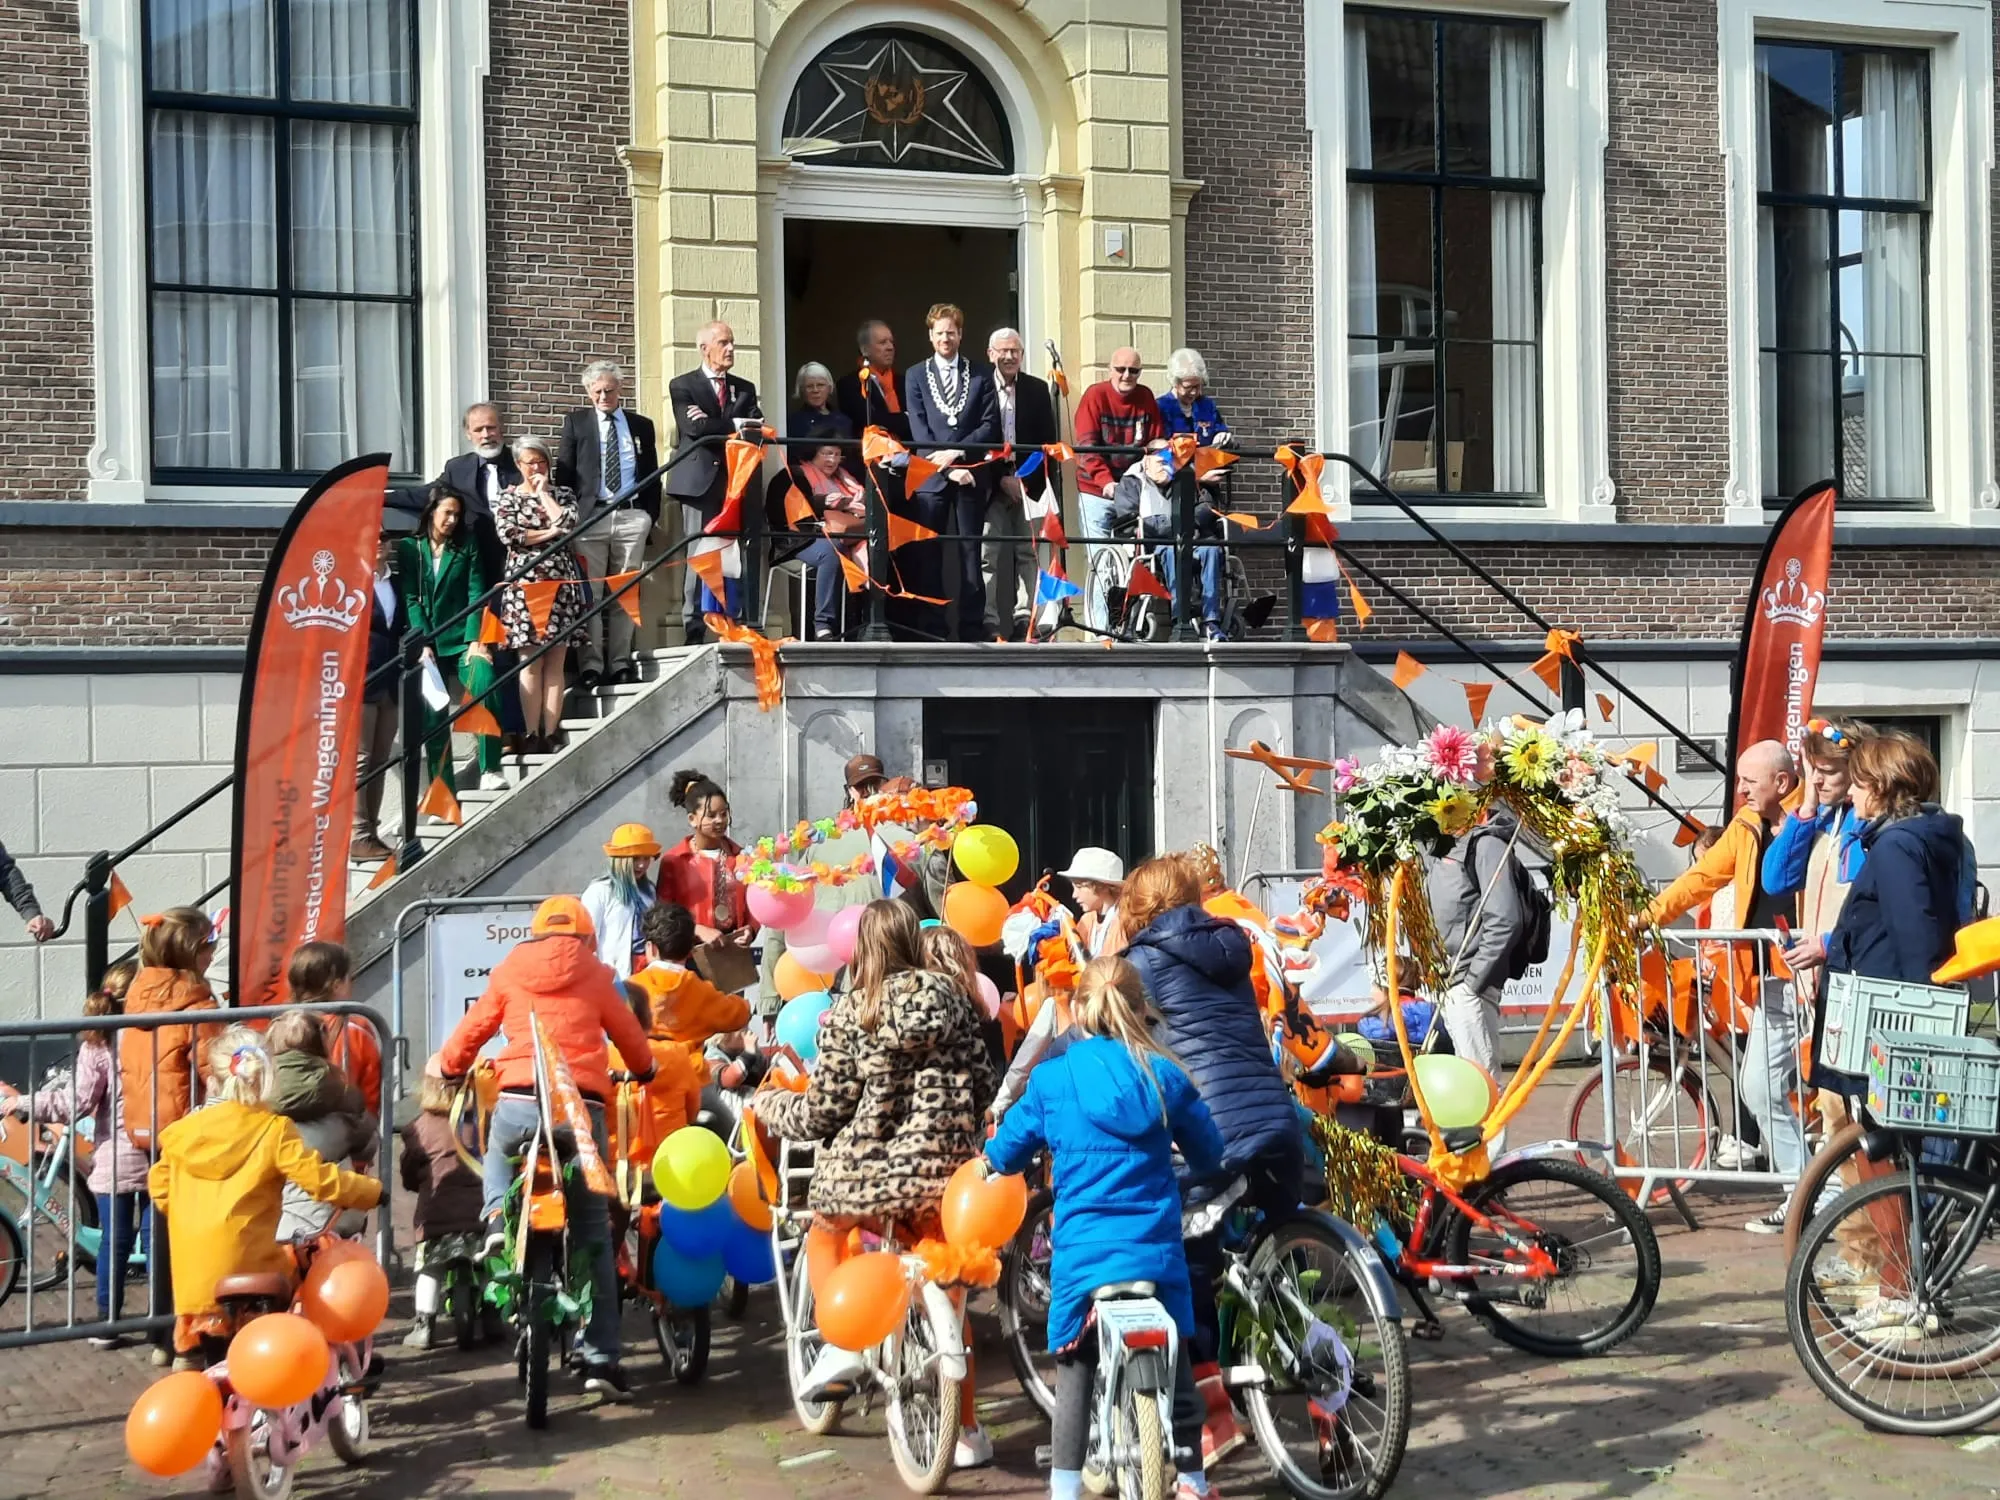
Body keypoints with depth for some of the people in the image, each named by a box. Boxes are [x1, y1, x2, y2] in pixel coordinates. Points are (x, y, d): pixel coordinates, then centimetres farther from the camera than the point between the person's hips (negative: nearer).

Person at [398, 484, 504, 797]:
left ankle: (489, 770, -24)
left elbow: (476, 593, 2)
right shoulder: (409, 548, 9)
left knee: (485, 679, -27)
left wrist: (476, 641, -10)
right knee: (433, 715, -8)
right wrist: (423, 644, -9)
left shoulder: (467, 546, 11)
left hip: (463, 639, 0)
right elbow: (410, 600, 3)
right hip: (429, 644, 0)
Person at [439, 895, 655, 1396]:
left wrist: (448, 1067, 41)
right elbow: (629, 1034, 22)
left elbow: (473, 1027, 21)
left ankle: (497, 1217, 5)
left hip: (518, 1103, 1)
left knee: (497, 1156, 36)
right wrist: (644, 1070, 44)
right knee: (592, 1233, 9)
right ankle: (599, 1357, 5)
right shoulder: (595, 975, 12)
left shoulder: (509, 971, 14)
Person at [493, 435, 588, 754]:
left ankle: (550, 736, -1)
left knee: (555, 663, -1)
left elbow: (569, 524, -6)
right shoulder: (508, 497, 10)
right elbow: (508, 535, -6)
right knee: (531, 663, -5)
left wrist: (544, 494, 1)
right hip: (525, 582, -1)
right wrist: (549, 533, -3)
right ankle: (531, 736, -4)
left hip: (561, 582, 1)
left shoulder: (563, 494, 14)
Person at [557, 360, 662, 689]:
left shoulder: (641, 425, 14)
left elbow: (652, 476, 15)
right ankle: (591, 663, -4)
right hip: (590, 515, -1)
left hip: (632, 517, 1)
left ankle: (621, 661, 6)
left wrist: (651, 515, 5)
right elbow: (564, 473, 7)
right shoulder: (575, 422, 10)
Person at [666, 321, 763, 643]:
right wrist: (736, 425, -7)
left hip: (736, 482, 3)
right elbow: (694, 427, -10)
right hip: (701, 481, -3)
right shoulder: (683, 386, 7)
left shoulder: (745, 388, 19)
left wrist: (713, 426, -8)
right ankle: (696, 631, -4)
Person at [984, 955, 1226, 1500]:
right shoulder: (1164, 1077, 2)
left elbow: (1004, 1155, 9)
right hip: (1158, 1252, 2)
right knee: (1175, 1366, 17)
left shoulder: (1050, 1080, -2)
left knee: (1076, 1372, 9)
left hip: (1083, 1252, -1)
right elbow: (1210, 1157, 13)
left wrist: (990, 1158, 32)